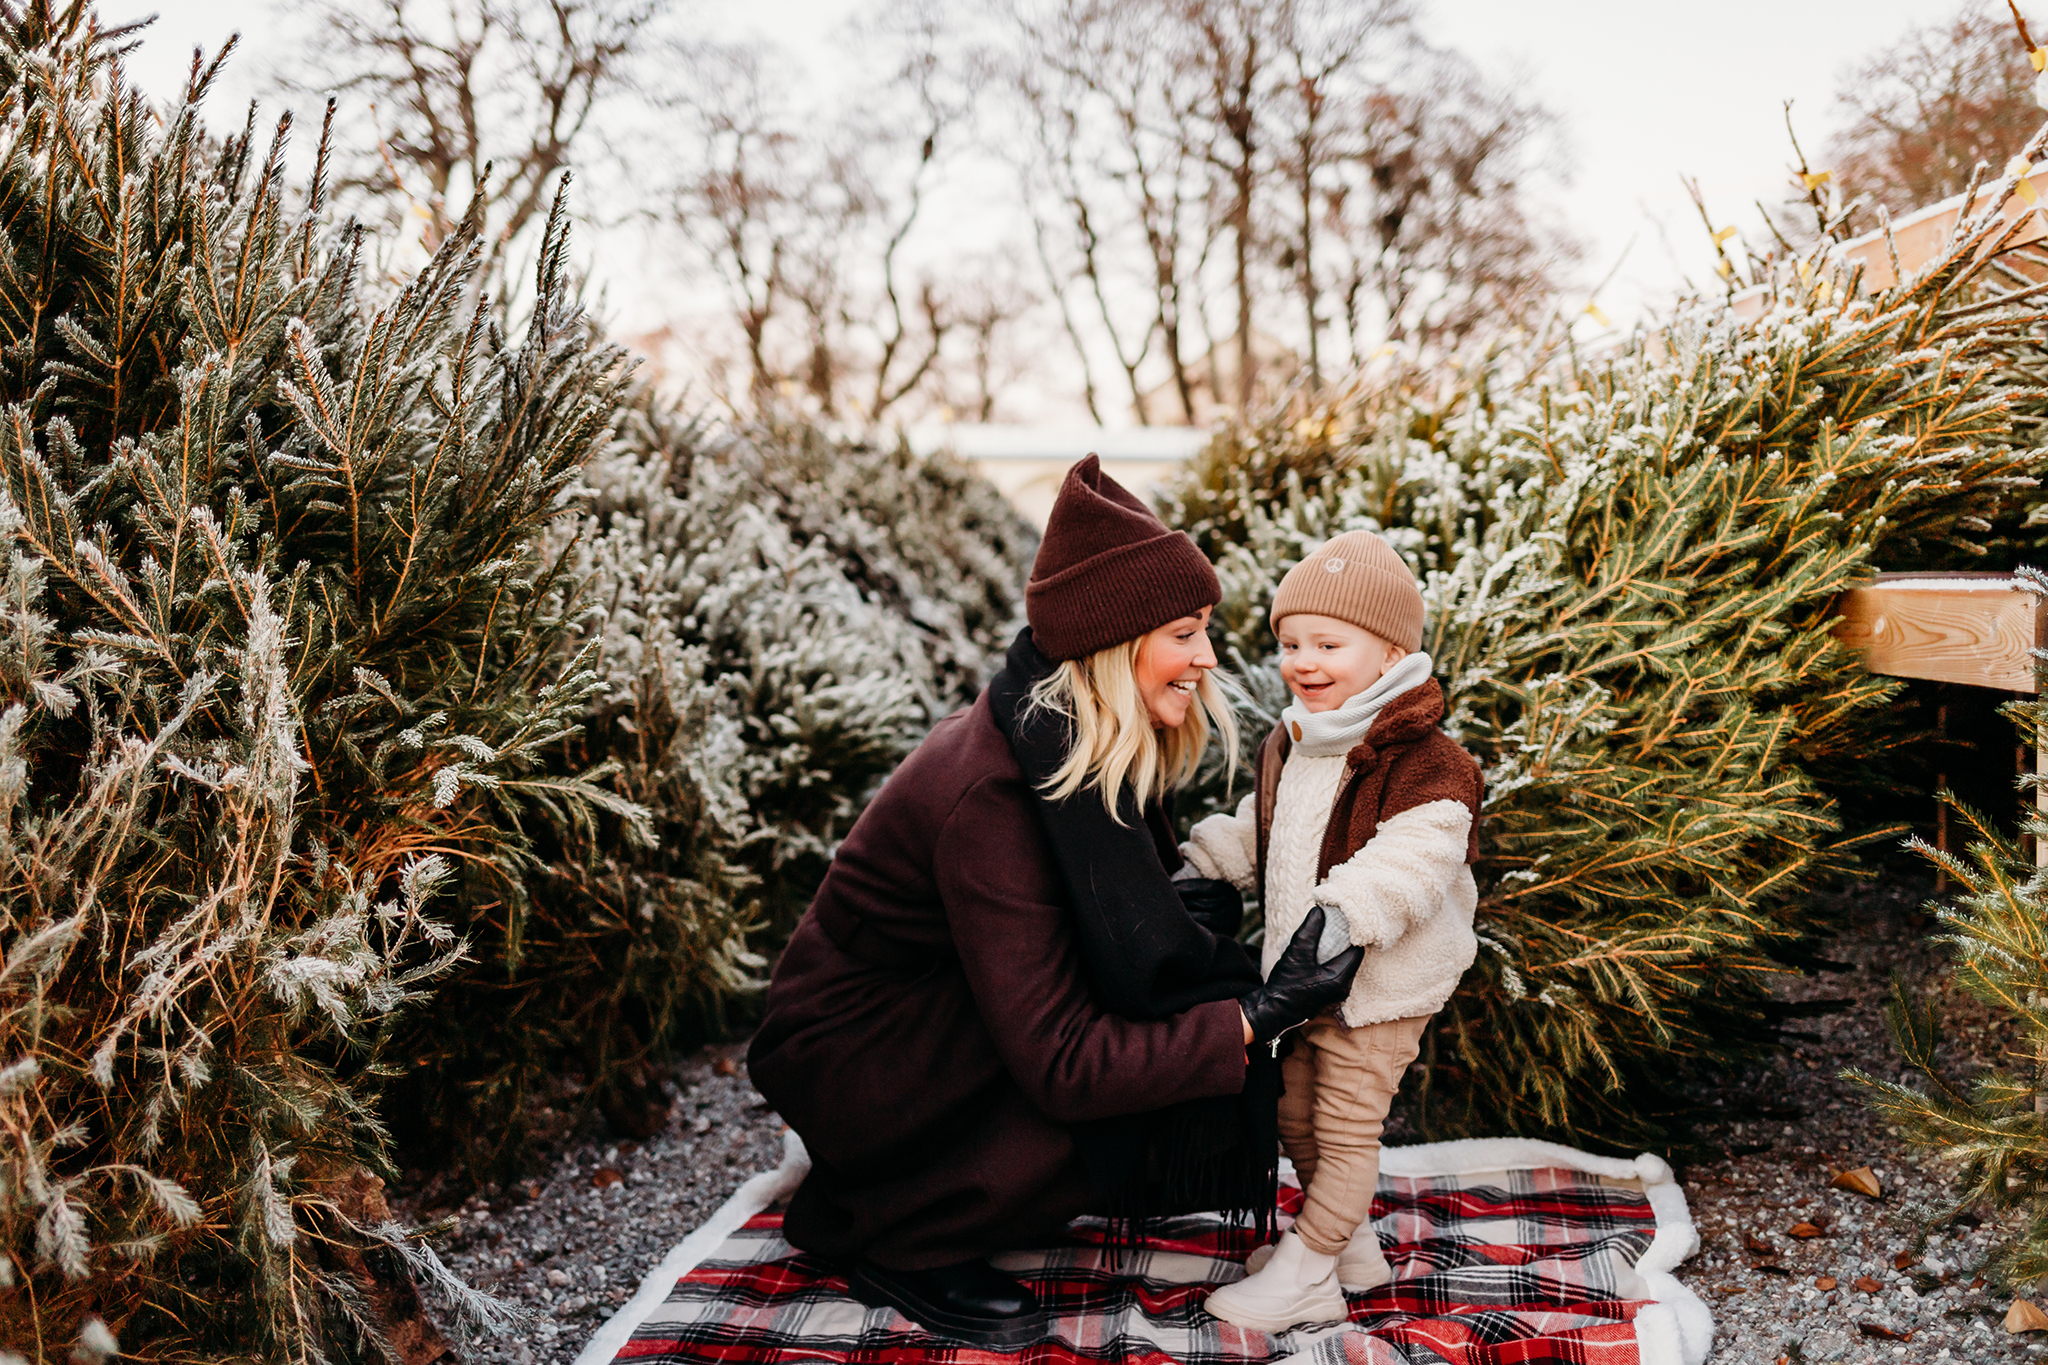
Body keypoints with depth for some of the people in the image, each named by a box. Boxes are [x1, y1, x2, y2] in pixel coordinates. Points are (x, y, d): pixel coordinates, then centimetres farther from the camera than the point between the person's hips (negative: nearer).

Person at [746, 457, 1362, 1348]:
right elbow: (1062, 1063, -33)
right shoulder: (990, 797, -32)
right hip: (848, 1051, -9)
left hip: (945, 1019, 9)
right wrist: (1258, 1017, -30)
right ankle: (888, 1239, -4)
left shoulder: (1091, 748, -5)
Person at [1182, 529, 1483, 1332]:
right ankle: (1352, 1245, 36)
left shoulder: (1421, 760, -19)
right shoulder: (1287, 747, 8)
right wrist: (1201, 867, 12)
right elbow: (1257, 834, 21)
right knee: (1296, 1116, 18)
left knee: (1345, 1128, 3)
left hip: (1379, 984, -9)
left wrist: (1344, 910, -39)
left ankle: (1305, 1276, 14)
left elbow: (1413, 859, -29)